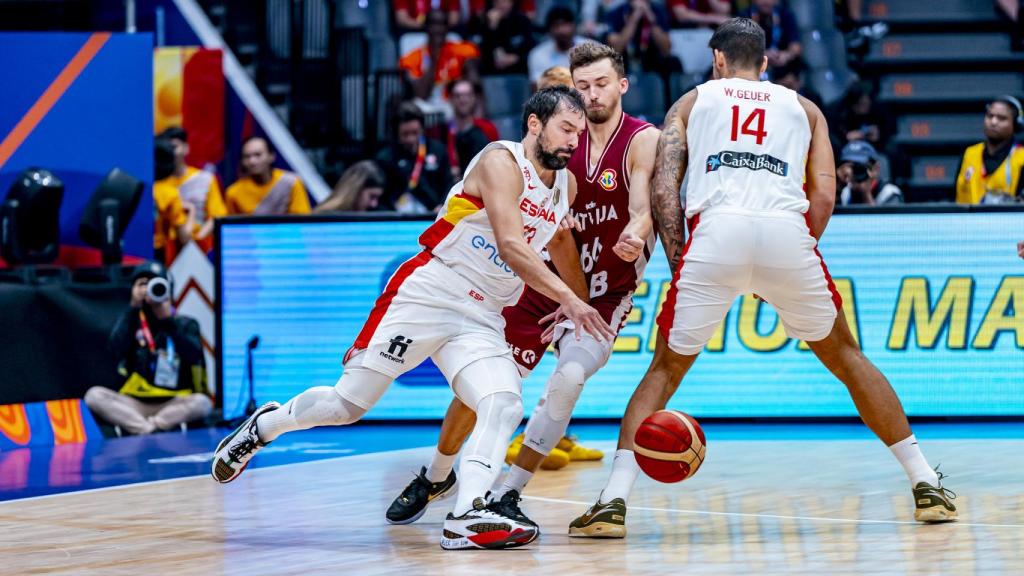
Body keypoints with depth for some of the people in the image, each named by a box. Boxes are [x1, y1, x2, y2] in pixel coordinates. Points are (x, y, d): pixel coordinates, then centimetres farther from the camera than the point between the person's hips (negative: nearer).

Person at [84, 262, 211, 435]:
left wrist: (168, 319, -14)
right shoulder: (131, 321, 10)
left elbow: (193, 356, -12)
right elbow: (117, 350, -11)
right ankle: (151, 432, -37)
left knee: (202, 402, -32)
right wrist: (133, 309, -10)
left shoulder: (185, 324, 8)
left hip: (173, 405, -1)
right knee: (94, 395, -25)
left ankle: (142, 429, -33)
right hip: (136, 404, 1)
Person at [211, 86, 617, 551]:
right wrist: (567, 298, -28)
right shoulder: (502, 162, -13)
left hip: (481, 320, 6)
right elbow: (510, 244, -24)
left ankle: (467, 517, -33)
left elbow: (559, 240, 34)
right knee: (347, 404, -1)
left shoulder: (566, 185, 11)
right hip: (425, 297, -6)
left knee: (504, 406, -22)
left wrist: (571, 304, 29)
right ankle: (264, 425, 26)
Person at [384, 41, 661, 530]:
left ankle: (508, 495, -13)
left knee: (568, 379, -26)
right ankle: (436, 476, 26)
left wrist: (634, 237, -51)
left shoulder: (643, 141, -13)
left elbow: (643, 209, -27)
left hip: (605, 295, -4)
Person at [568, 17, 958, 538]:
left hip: (717, 229, -1)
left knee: (666, 368, 15)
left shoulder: (691, 102, 27)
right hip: (788, 232, 1)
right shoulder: (803, 108, 30)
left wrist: (679, 262, 12)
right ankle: (927, 485, 20)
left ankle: (612, 501, 0)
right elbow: (824, 196, 15)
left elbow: (663, 190, 11)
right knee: (845, 357, 22)